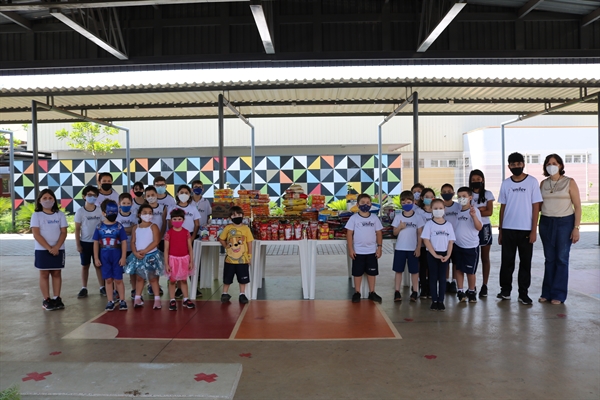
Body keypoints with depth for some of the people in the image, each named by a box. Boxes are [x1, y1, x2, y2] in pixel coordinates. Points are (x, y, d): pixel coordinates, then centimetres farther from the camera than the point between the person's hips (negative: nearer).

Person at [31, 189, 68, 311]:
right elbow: (36, 234, -9)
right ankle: (46, 300, 8)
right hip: (42, 250, -2)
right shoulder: (36, 215, -2)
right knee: (44, 274, 4)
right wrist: (49, 248, -16)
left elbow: (63, 232, -1)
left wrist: (56, 247, -14)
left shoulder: (60, 214, 3)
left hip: (58, 249, 2)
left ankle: (57, 298, 13)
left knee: (57, 273, 7)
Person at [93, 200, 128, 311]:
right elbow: (96, 243, 4)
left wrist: (123, 257, -8)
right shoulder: (99, 227, 0)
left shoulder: (119, 227, -4)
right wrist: (96, 258, 1)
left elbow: (124, 242, -4)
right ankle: (110, 301, 16)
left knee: (118, 279, 4)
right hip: (104, 257, 2)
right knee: (108, 280, 8)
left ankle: (122, 300, 14)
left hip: (117, 257, -2)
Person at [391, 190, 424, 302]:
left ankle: (415, 292, 16)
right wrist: (400, 227, -18)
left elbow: (420, 234, -1)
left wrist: (418, 248, -5)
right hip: (400, 248, 1)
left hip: (413, 248, -1)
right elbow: (395, 233, 3)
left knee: (414, 271, 6)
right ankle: (397, 292, 12)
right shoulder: (398, 217, 1)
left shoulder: (417, 217, -2)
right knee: (398, 270, 6)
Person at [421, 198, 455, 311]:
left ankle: (441, 301, 14)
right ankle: (434, 301, 11)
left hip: (444, 254, 2)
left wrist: (448, 255, -8)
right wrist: (435, 255, -14)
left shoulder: (448, 225, 4)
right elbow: (426, 240, -8)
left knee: (442, 278, 6)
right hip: (432, 254, -2)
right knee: (433, 278, 4)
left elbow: (451, 241, 4)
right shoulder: (429, 224, -4)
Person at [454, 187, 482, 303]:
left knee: (470, 271, 5)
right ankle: (460, 291, 18)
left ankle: (471, 292, 22)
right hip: (457, 245, 5)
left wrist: (474, 216, -36)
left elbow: (479, 227, -23)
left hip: (471, 246, -5)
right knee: (459, 269, 8)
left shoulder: (474, 211, -10)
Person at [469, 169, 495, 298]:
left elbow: (490, 212, -7)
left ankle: (484, 285, 12)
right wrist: (481, 209, -12)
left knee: (485, 258, 6)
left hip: (484, 228, 0)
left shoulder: (488, 194, 3)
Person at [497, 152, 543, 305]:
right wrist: (500, 230, 6)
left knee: (525, 262, 5)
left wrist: (534, 230, -8)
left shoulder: (532, 182, -2)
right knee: (507, 261, 6)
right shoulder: (505, 183, 5)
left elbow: (536, 207, -3)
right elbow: (502, 208, 8)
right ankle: (505, 290, 17)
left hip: (526, 229, -2)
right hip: (508, 229, 2)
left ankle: (523, 293, 14)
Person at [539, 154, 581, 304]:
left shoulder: (569, 182, -3)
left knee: (561, 259, 0)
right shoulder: (543, 184, 7)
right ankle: (547, 292, 15)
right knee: (549, 259, 8)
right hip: (546, 223, 3)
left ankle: (558, 294, 8)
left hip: (565, 222, -3)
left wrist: (576, 227, -10)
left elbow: (578, 206, -4)